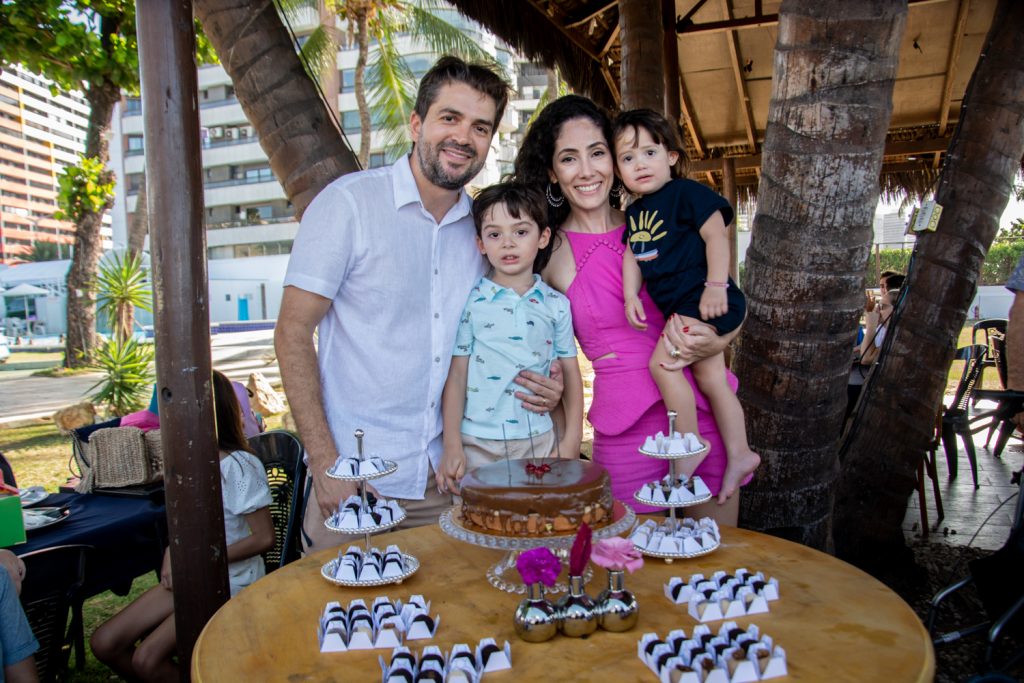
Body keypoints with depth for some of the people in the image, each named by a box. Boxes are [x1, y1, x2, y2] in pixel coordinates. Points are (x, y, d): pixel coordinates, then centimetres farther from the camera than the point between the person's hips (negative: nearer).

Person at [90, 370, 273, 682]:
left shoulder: (240, 466, -20)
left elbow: (264, 537, -19)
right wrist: (172, 555, -3)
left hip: (230, 581, -8)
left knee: (147, 658, -18)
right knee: (103, 643, 2)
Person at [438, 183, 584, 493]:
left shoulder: (557, 305, 5)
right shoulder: (470, 303, -3)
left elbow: (570, 372, 7)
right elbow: (456, 375, -3)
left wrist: (572, 439, 1)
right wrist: (452, 447, -7)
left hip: (541, 441, 2)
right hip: (478, 444, -2)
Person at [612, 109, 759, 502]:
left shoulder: (686, 193, -9)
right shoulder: (634, 212, 13)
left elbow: (716, 236, -14)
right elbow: (632, 256, 13)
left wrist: (716, 286, -21)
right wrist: (630, 295, -2)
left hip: (705, 300, -8)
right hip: (680, 307, 9)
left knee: (663, 362, -18)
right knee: (710, 377, 10)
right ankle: (739, 454, 19)